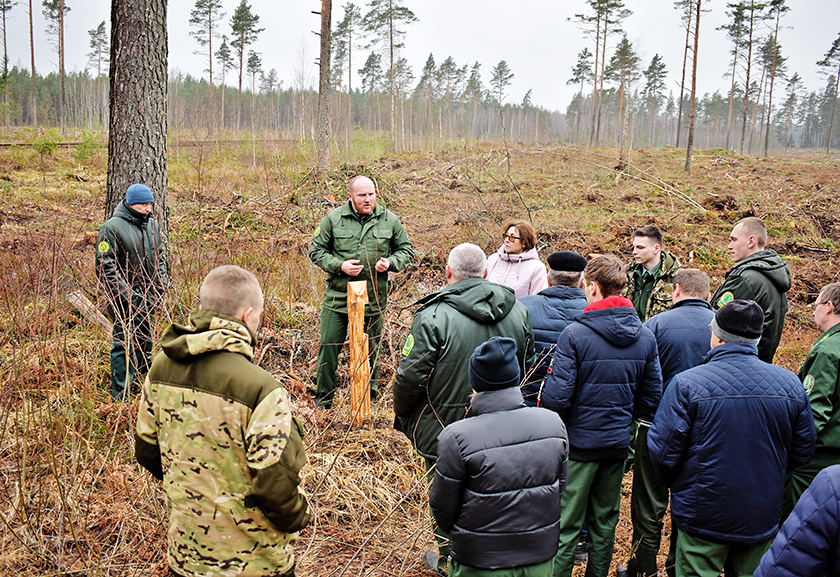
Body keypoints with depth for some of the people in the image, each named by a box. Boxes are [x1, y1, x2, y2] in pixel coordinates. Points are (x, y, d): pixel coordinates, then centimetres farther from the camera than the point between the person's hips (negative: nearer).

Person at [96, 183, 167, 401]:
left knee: (145, 341, 15)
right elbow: (105, 267, -14)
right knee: (124, 344, -5)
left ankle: (136, 381, 32)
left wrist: (161, 283, 7)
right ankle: (121, 396, 3)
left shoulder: (153, 225, 10)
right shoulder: (112, 227, -12)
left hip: (149, 297, 7)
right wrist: (126, 294, -19)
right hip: (125, 299, -7)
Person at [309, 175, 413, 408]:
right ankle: (323, 398, 22)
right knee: (329, 345, 4)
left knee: (371, 349, 12)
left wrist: (390, 262, -9)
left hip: (373, 299, 1)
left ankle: (369, 396, 31)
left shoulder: (389, 220, 2)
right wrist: (340, 265, -13)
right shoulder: (333, 219, -2)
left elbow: (406, 249, 12)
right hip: (337, 297, -1)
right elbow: (316, 251, 3)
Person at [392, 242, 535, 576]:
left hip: (445, 428, -4)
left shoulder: (433, 317, -18)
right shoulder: (518, 311, 1)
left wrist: (402, 414, 2)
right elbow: (527, 367, 12)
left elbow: (410, 377, -17)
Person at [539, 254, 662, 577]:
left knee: (565, 526, 5)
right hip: (619, 442, 5)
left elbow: (556, 396, -21)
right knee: (605, 521, 19)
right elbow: (652, 396, 4)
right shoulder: (645, 337, -1)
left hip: (579, 441, -5)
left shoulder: (574, 334, -19)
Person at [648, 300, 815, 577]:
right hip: (763, 519, 4)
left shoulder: (686, 384, -18)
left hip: (703, 518, -3)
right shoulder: (790, 384, -6)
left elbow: (663, 451, -14)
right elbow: (802, 452, 5)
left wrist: (672, 482, 7)